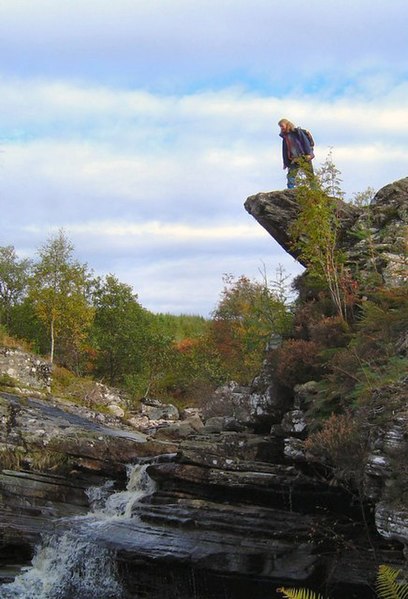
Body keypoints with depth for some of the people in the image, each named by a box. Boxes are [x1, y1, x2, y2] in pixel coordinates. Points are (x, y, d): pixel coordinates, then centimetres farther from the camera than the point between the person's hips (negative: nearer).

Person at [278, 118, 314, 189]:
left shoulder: (297, 132, 0)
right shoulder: (285, 137, 18)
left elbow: (305, 141, -8)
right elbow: (285, 152, 20)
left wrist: (308, 154, -17)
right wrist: (285, 163, 15)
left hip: (303, 157, -6)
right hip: (294, 160, 6)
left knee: (310, 175, -5)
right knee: (290, 175, -9)